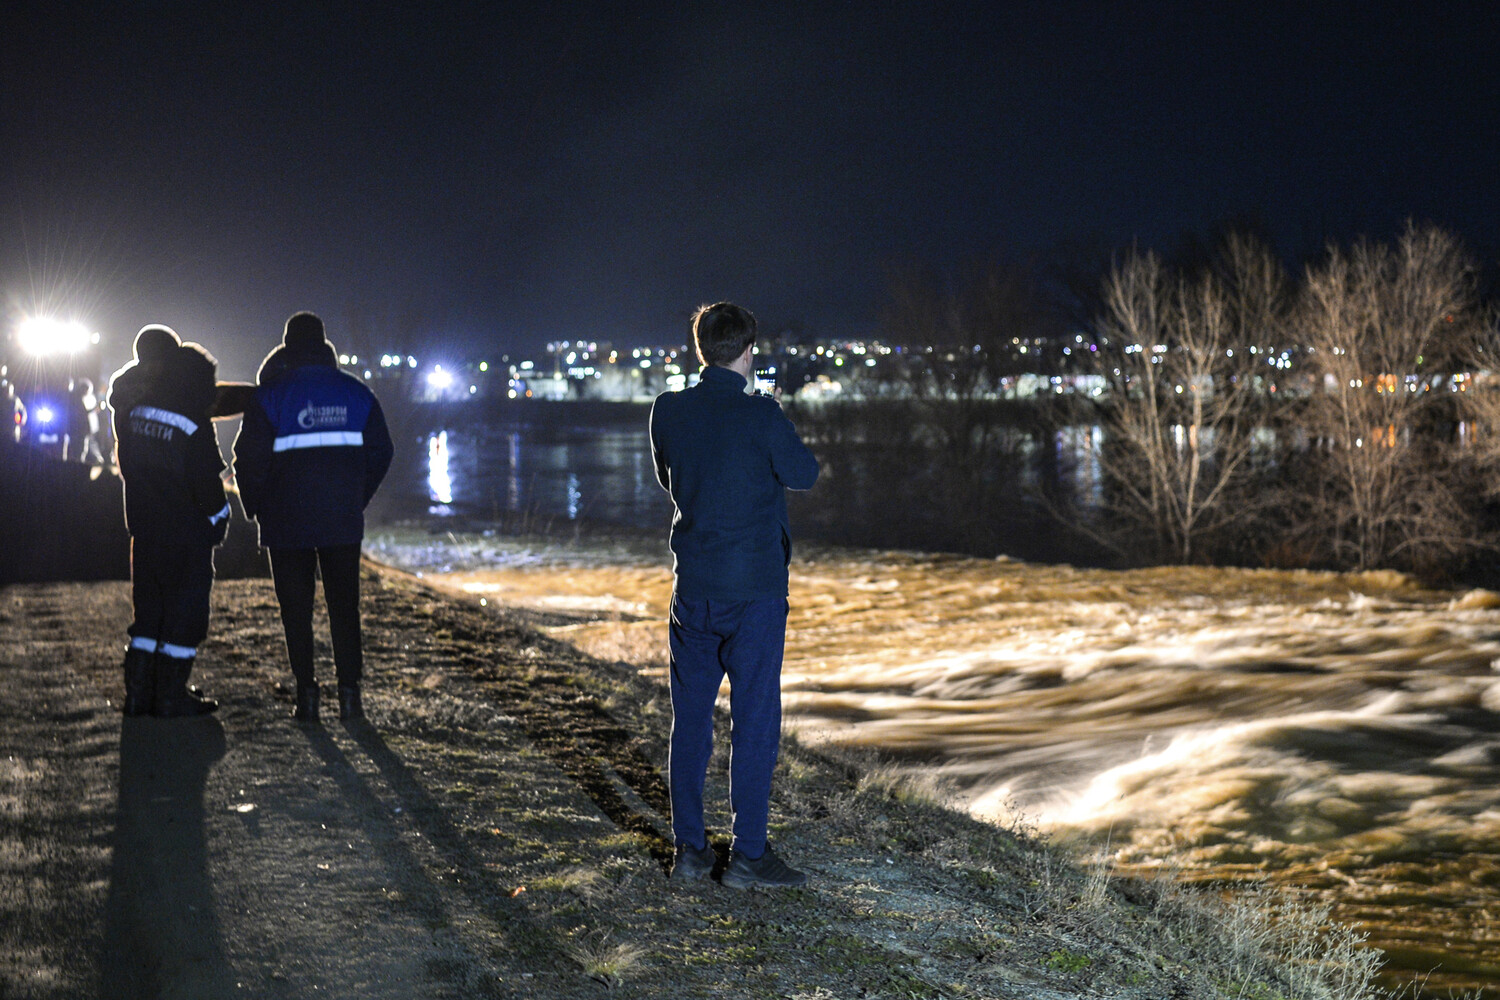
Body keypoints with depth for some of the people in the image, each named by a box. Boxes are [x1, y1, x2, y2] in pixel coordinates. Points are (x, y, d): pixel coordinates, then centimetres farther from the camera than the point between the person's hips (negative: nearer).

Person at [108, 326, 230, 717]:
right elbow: (206, 476, -13)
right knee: (186, 604, 3)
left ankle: (139, 691, 16)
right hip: (187, 529, -6)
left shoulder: (131, 406, 2)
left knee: (148, 604, 15)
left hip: (144, 524, 6)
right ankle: (172, 695, 5)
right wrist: (218, 514, -1)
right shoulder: (192, 421, -16)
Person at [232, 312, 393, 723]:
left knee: (297, 609, 5)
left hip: (288, 521, -2)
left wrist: (256, 507, 9)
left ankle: (307, 695, 2)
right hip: (344, 520, 2)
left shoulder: (270, 395, -5)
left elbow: (250, 458, -5)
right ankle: (350, 692, 4)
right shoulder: (356, 393, 5)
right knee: (344, 604, 9)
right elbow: (380, 453, 8)